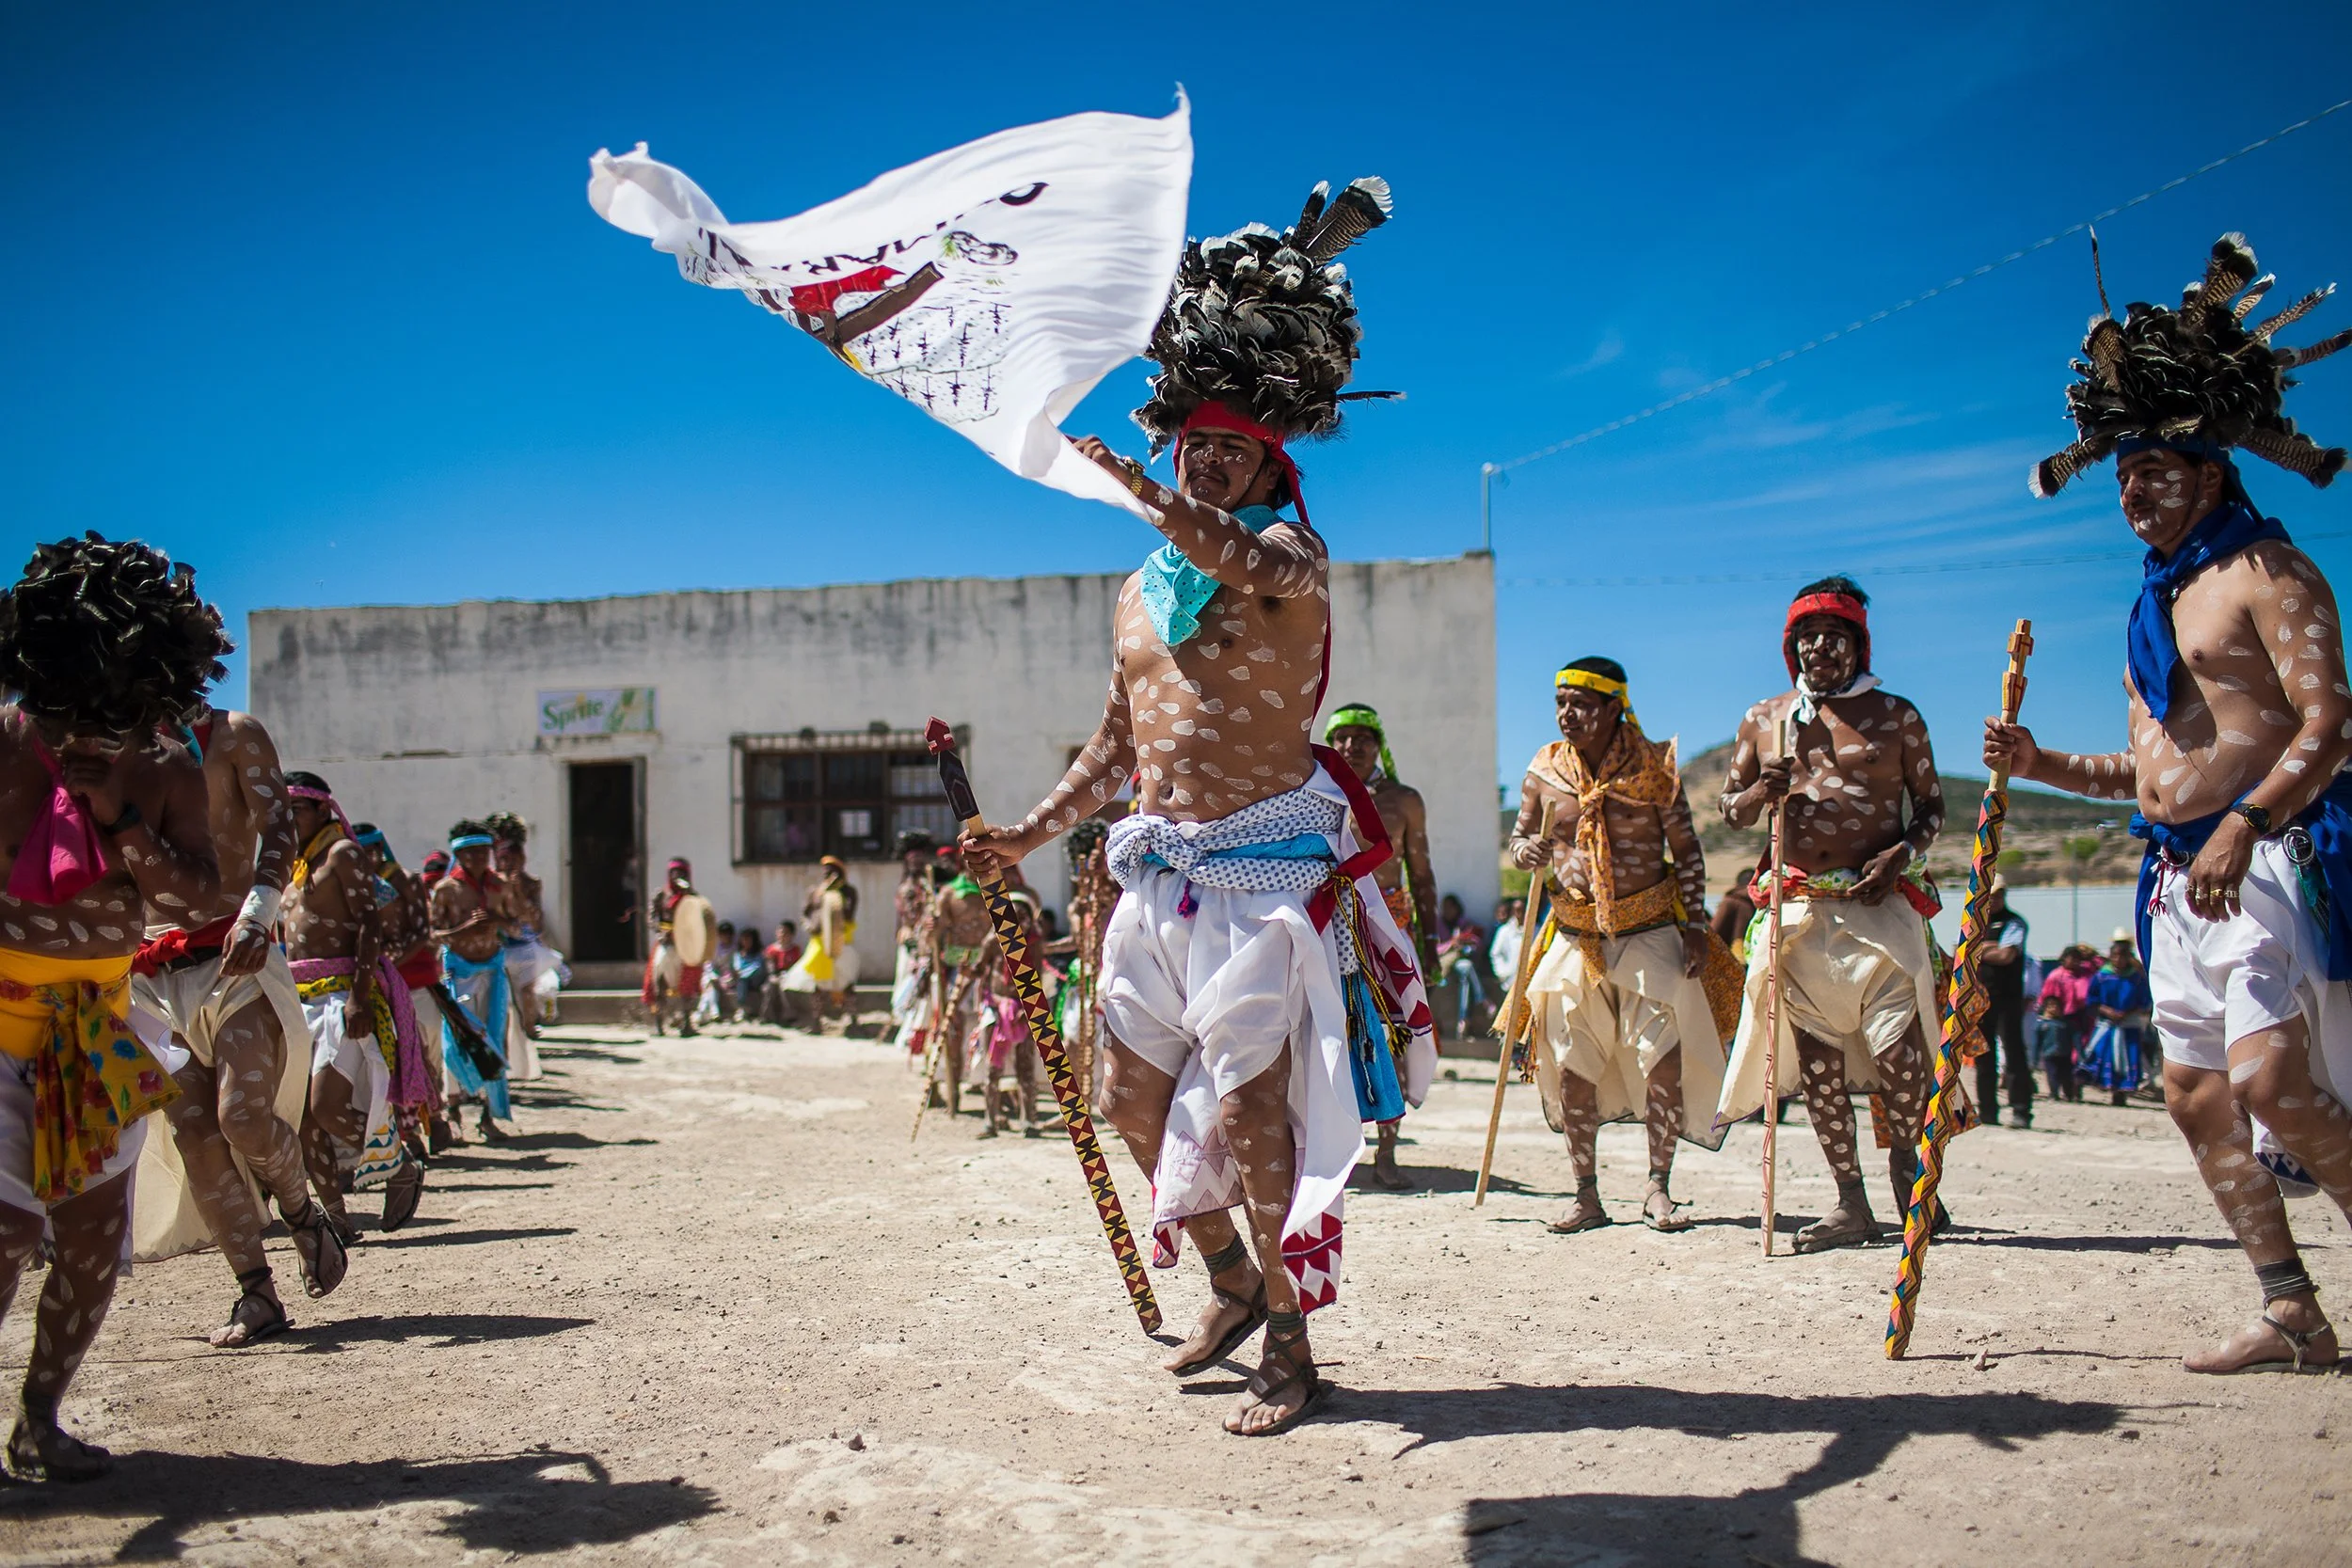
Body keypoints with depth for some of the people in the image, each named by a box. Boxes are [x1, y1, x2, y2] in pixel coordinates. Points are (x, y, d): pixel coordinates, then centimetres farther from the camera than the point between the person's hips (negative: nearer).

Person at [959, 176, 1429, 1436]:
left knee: (1249, 1106, -11)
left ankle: (1290, 1344, 2)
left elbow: (1240, 559, -31)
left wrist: (1131, 486, -44)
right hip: (1158, 872, 8)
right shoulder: (1139, 593, 17)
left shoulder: (1294, 554, -4)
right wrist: (1029, 833, 16)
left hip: (1265, 866, -7)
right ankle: (1233, 1280, 29)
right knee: (1131, 1094, 11)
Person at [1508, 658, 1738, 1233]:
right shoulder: (1545, 770, 3)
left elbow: (1687, 851, 1)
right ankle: (1587, 1195, 11)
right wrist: (1529, 851, -11)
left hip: (1650, 931, -2)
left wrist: (1694, 926, -4)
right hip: (1577, 936, 3)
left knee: (1663, 1053, -10)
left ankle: (1659, 1188, 4)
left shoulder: (1653, 766, -4)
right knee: (1572, 1064, 1)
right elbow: (1518, 840, 13)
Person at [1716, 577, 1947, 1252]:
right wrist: (1760, 793, -5)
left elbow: (1931, 803, 11)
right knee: (1816, 1054, 2)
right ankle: (1850, 1203, 11)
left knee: (1896, 1046, -12)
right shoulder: (1763, 720, 12)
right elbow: (1729, 807, 18)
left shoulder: (1894, 716, 7)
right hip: (1797, 909, 2)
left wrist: (1904, 852, -9)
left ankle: (1906, 1159, 17)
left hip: (1878, 903, -2)